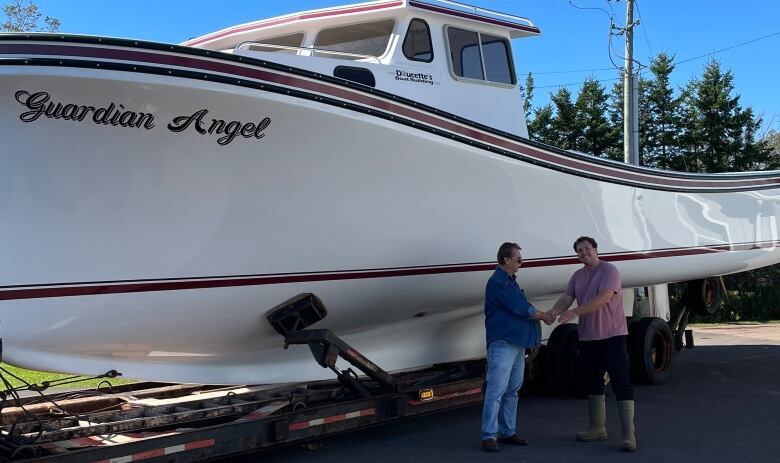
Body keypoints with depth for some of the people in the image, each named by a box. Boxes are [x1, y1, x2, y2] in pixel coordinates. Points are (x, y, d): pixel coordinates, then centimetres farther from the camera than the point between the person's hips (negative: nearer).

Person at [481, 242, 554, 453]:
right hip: (502, 343, -10)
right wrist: (543, 316, -2)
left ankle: (507, 432, 19)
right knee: (496, 390, -11)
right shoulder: (497, 282, -13)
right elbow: (520, 309, -15)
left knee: (512, 391, 12)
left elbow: (522, 308, 18)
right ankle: (489, 436, -10)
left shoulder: (511, 282, 18)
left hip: (518, 343, 10)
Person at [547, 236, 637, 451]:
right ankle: (597, 428, 25)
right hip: (587, 337, 8)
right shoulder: (577, 276, 12)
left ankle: (629, 433, -10)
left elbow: (604, 298, -23)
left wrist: (574, 312, -28)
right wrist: (553, 312, -20)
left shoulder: (609, 271, -10)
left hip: (612, 336, -8)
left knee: (621, 383, -9)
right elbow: (566, 298, 3)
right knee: (593, 383, 14)